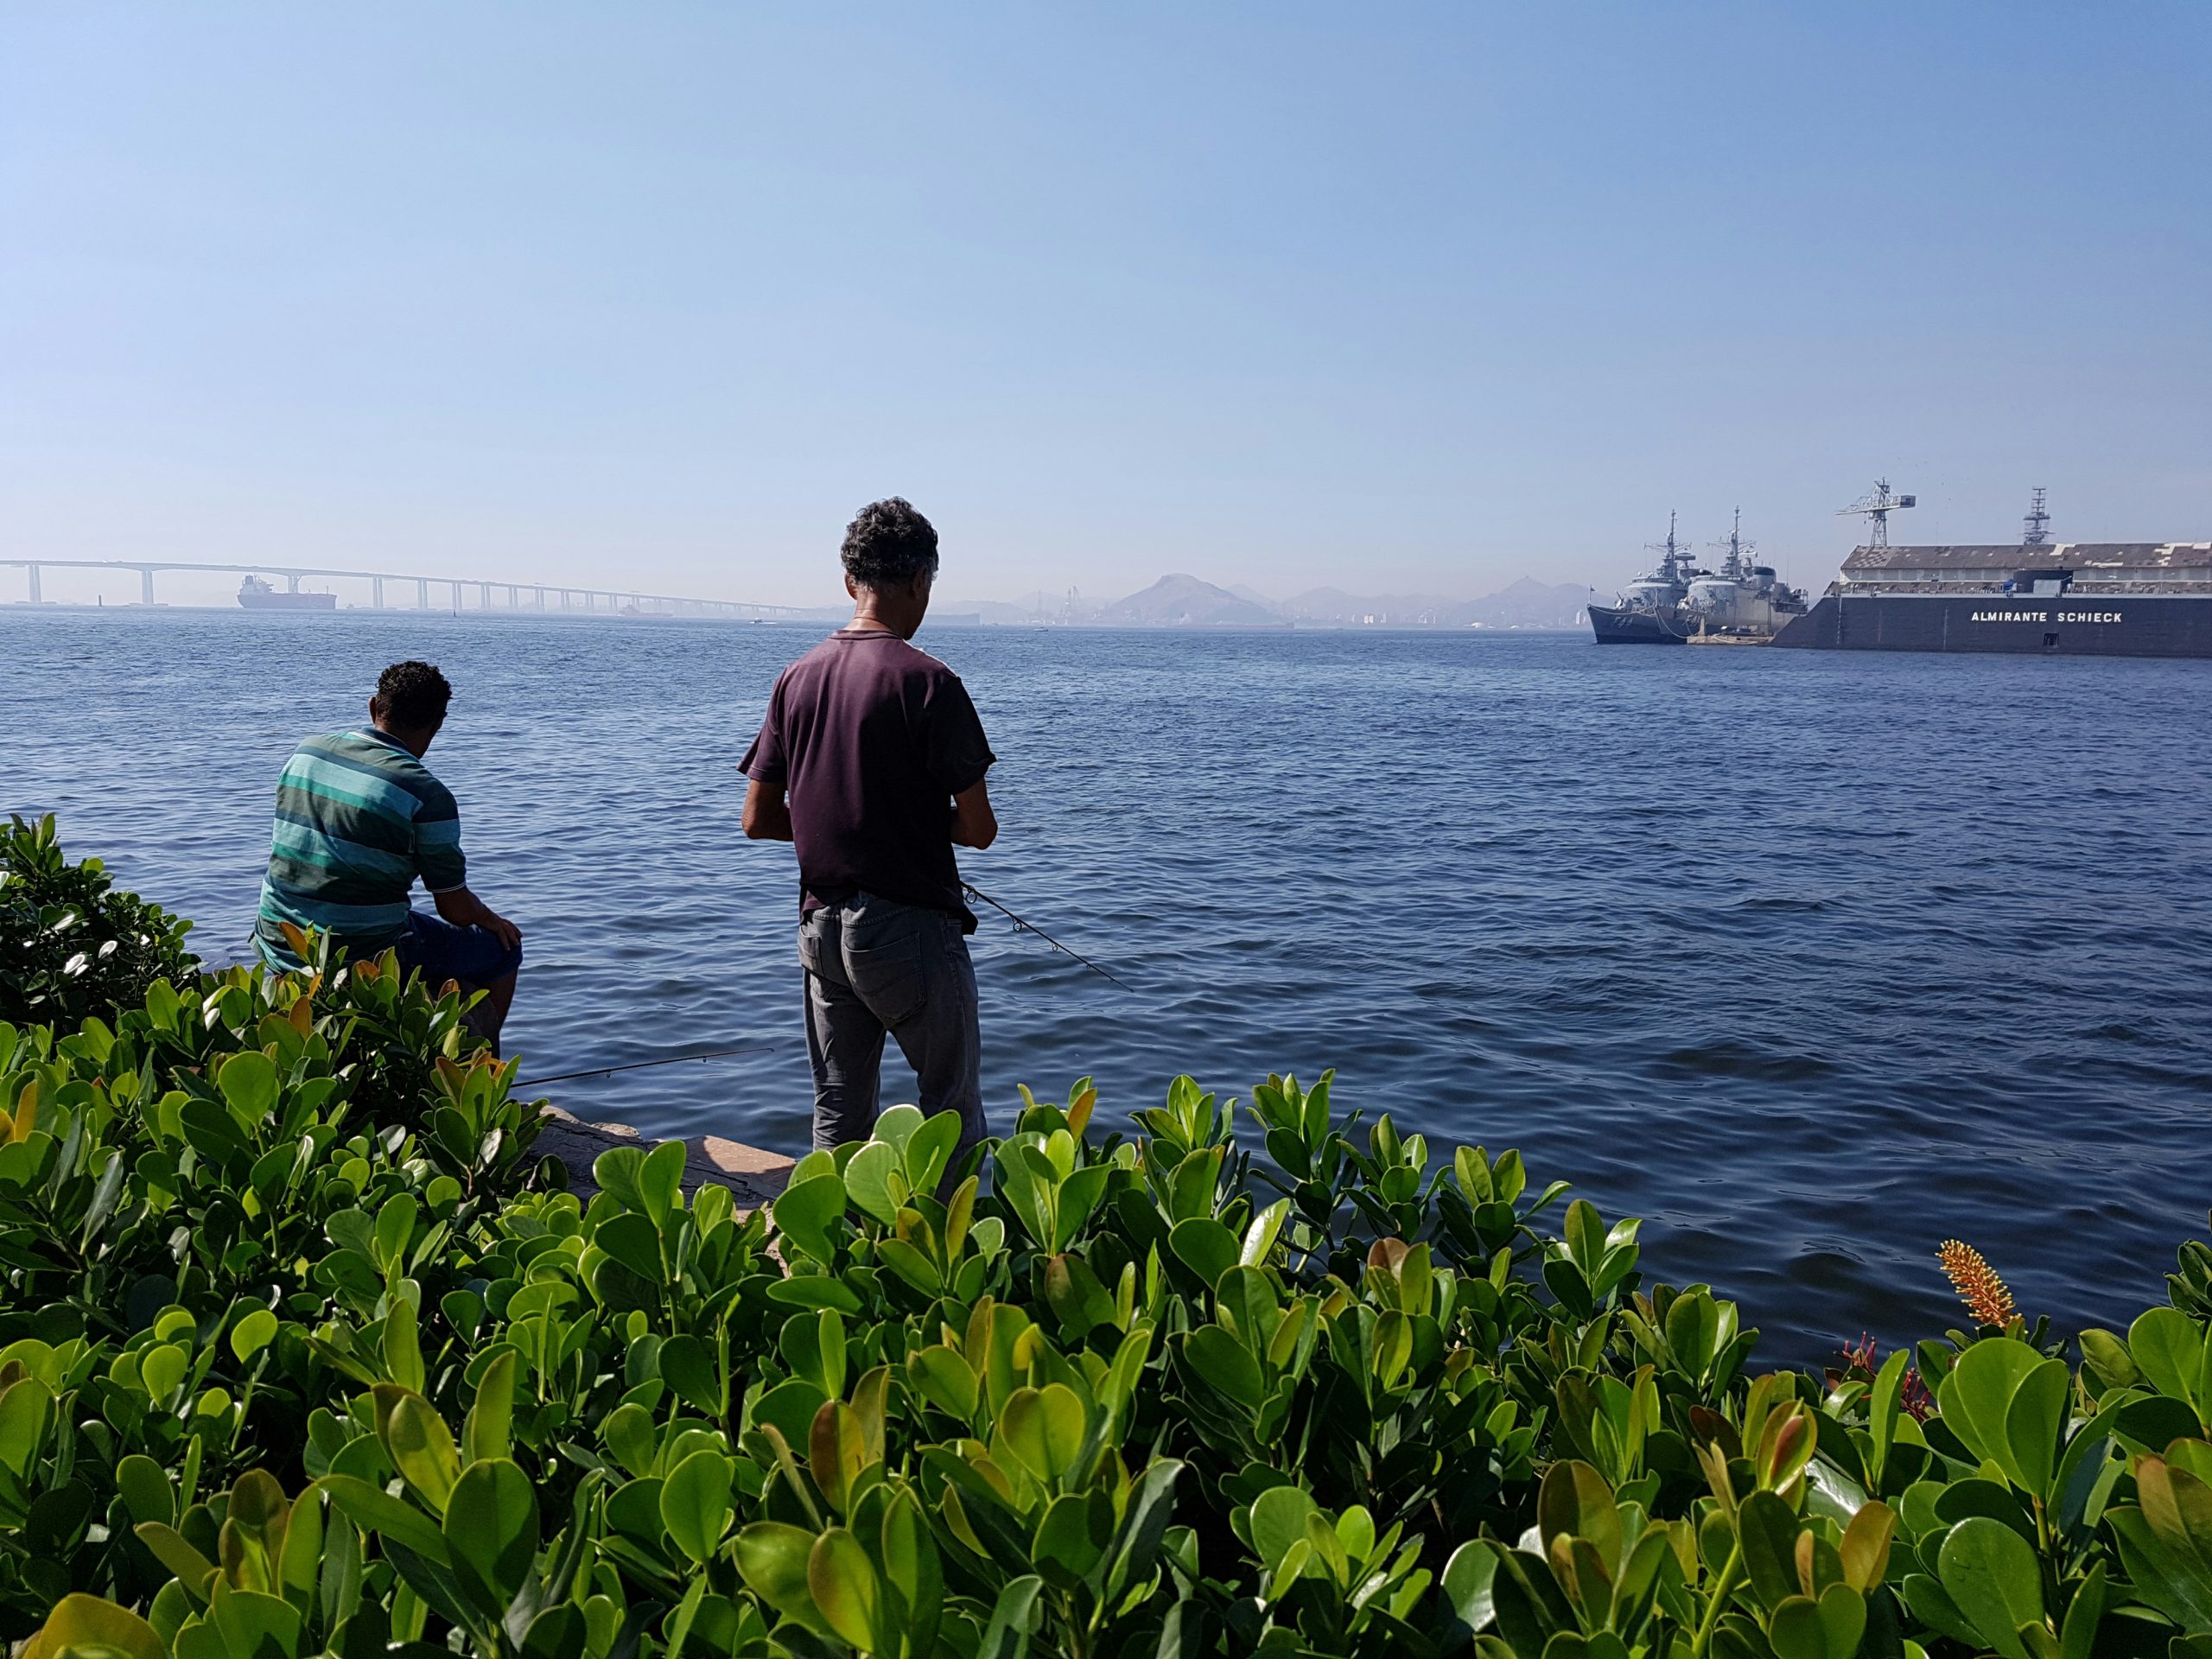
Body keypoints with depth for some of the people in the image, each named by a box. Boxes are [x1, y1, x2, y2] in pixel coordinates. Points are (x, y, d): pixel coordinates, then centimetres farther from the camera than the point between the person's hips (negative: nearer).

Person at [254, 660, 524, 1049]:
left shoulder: (304, 753, 3)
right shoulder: (427, 796, -17)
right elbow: (457, 911, -11)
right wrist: (492, 919, 12)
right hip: (365, 958, -7)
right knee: (501, 948, 15)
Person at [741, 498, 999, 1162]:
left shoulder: (797, 678, 5)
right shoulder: (927, 681, -13)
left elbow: (759, 819, 7)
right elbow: (979, 829, -12)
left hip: (821, 926, 6)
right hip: (911, 927, -6)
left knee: (838, 1118, 15)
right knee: (953, 1111, 8)